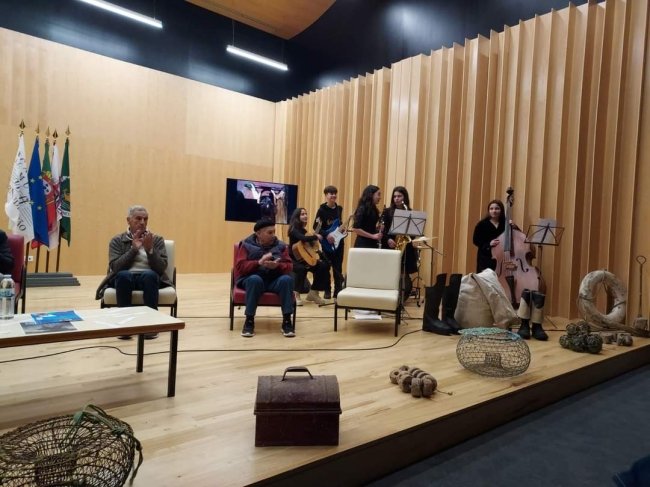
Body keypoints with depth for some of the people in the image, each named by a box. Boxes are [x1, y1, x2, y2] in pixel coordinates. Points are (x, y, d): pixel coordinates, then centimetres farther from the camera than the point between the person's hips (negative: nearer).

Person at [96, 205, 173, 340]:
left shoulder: (157, 239, 10)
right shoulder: (117, 241, 9)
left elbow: (161, 268, -1)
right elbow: (115, 267, -6)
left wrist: (150, 249, -15)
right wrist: (134, 249, -13)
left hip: (149, 278, 0)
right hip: (125, 279, 0)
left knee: (149, 275, -36)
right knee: (123, 275, -35)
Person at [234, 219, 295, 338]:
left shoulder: (281, 245, 6)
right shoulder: (246, 244, 0)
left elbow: (289, 267, -1)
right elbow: (240, 267, -10)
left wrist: (277, 266, -25)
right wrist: (259, 263, -26)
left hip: (275, 281, 2)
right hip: (252, 279, -2)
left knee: (287, 279, -29)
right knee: (255, 279, -37)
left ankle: (287, 321, -23)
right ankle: (249, 320, -24)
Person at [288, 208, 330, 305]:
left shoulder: (303, 229, 12)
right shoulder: (294, 229, -12)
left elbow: (309, 245, 16)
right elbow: (303, 239, -32)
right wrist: (316, 237, -19)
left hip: (303, 258, 8)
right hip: (294, 259, -8)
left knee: (323, 266, -9)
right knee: (301, 268, -39)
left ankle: (313, 293, -2)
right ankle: (295, 294, -20)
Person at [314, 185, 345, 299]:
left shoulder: (339, 208, 7)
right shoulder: (322, 209, -9)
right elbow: (315, 227, -13)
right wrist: (326, 235, -21)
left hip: (338, 241, 4)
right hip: (327, 242, -4)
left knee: (338, 267, 7)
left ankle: (338, 291, 14)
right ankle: (327, 291, 13)